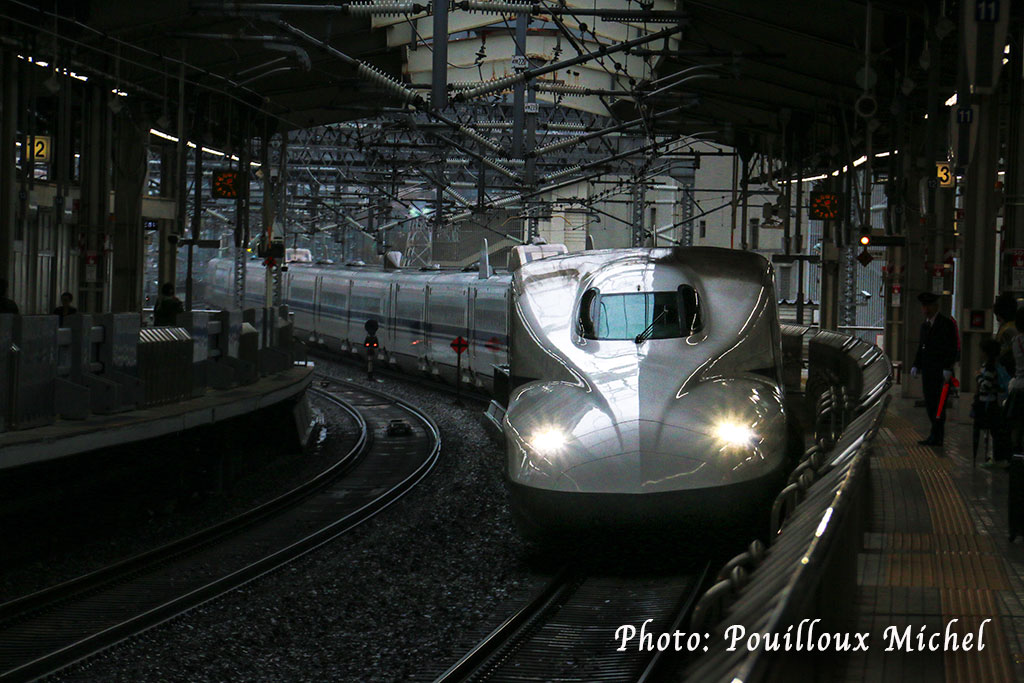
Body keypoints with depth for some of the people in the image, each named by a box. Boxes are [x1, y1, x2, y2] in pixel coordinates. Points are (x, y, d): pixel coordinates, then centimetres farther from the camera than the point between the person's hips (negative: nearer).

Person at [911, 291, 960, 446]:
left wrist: (947, 369, -18)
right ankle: (935, 436, 14)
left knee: (938, 404, -9)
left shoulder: (946, 324, -6)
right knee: (929, 403, 8)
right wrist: (916, 365, 12)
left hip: (941, 371, -8)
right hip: (927, 371, 8)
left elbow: (952, 349, -11)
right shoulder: (925, 325, 19)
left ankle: (936, 437, -8)